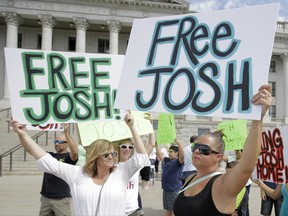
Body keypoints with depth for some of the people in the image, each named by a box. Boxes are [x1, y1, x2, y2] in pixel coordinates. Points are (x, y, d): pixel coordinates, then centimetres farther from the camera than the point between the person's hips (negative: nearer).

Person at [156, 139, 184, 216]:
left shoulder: (178, 161, -12)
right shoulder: (166, 160, 9)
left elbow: (182, 156, -31)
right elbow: (159, 155, 19)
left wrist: (178, 143, -39)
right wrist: (156, 145, 11)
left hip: (175, 190, -7)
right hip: (166, 190, 7)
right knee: (167, 210, 18)